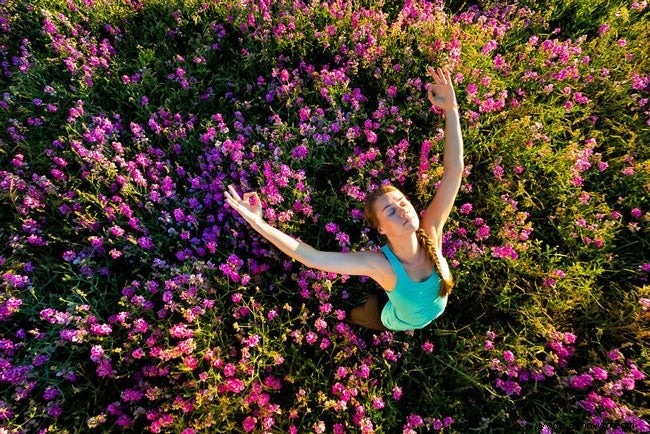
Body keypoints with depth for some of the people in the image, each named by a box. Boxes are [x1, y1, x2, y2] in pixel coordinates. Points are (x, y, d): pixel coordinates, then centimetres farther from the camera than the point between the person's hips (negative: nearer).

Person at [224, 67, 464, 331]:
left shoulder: (430, 232, -38)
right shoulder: (378, 264, -45)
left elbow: (454, 170, -44)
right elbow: (310, 257, -53)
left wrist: (451, 109, -53)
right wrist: (258, 222, -61)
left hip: (438, 308, 3)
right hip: (399, 324, -2)